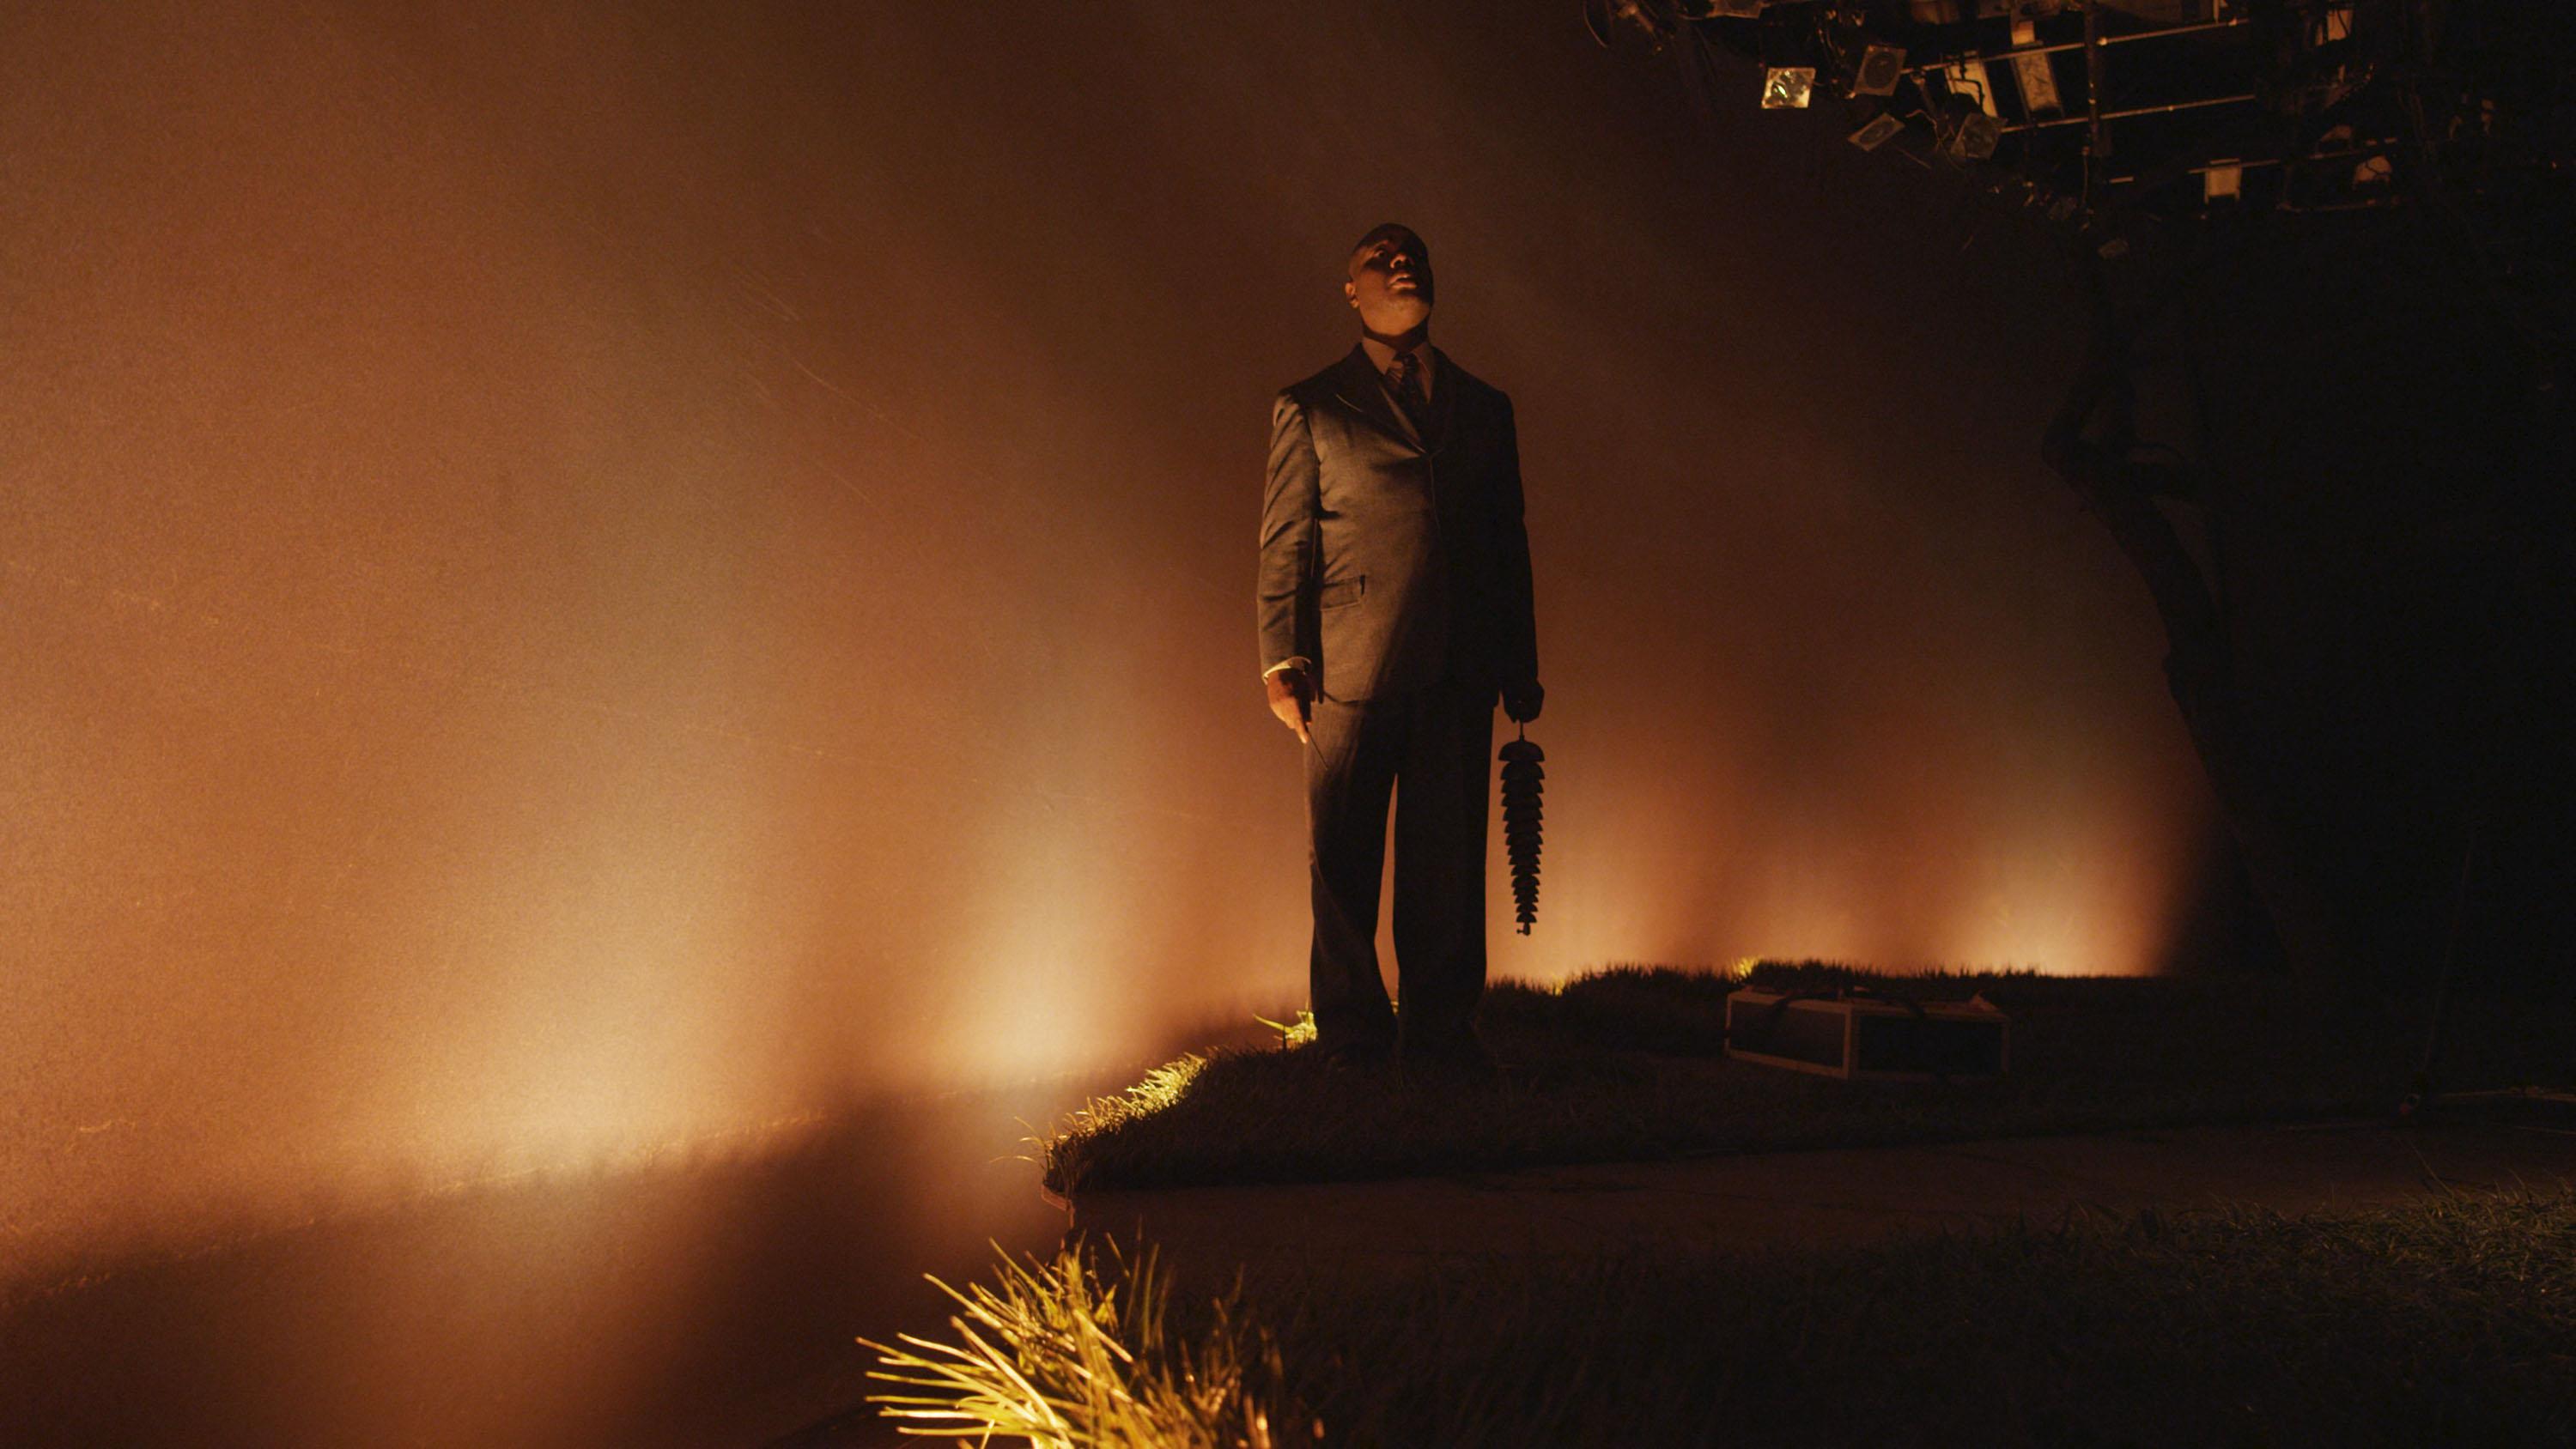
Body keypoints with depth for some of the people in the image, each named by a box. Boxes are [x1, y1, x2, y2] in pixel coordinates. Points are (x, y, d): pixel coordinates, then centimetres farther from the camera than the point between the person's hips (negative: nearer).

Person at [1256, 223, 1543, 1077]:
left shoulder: (1483, 408, 19)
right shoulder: (1308, 409, 10)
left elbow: (1511, 547, 17)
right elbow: (1284, 547, 4)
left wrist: (1521, 671, 13)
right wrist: (1282, 664, -5)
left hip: (1460, 677, 3)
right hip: (1350, 671, -2)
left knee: (1448, 865, 5)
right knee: (1342, 869, 2)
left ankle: (1441, 1037, 16)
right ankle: (1353, 1043, 14)